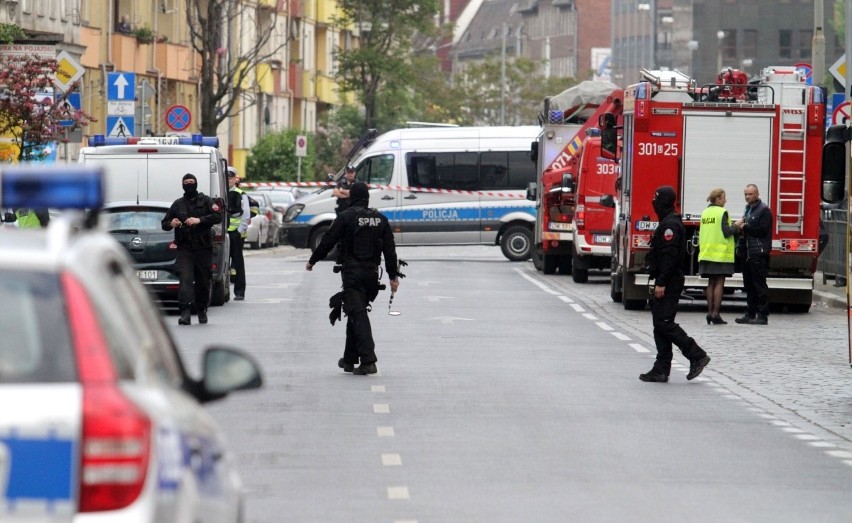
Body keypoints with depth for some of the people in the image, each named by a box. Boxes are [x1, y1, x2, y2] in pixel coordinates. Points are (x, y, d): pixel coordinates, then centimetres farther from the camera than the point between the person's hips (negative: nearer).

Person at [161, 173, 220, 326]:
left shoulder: (205, 201, 9)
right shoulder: (178, 204, 15)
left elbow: (217, 216, -6)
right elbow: (164, 224, 19)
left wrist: (200, 220, -19)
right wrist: (171, 224, -6)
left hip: (203, 248, 0)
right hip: (184, 249, 0)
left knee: (203, 281, 5)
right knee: (185, 279, -16)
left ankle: (202, 310, 23)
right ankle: (185, 313, -25)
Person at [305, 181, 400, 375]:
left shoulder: (345, 217, -7)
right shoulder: (380, 219, 9)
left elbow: (328, 242, -4)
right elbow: (390, 249, 9)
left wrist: (312, 261, 10)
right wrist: (393, 276, 14)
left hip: (352, 273, -5)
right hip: (372, 272, 5)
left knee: (358, 315, -8)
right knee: (357, 313, 17)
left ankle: (368, 361, -20)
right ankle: (349, 359, 24)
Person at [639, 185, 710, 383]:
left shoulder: (670, 224, -15)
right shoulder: (668, 223, 18)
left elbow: (669, 256, -23)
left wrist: (661, 283, -24)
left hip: (668, 283, -11)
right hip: (667, 283, 11)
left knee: (664, 323, -11)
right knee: (661, 324, 9)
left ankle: (697, 356, -7)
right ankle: (661, 370, 9)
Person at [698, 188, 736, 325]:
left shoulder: (705, 212, 12)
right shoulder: (722, 212, -9)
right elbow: (726, 232, -15)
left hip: (707, 251, 7)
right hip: (720, 253, -7)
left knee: (711, 282, 11)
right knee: (719, 283, -4)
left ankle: (710, 312, 8)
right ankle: (715, 314, -8)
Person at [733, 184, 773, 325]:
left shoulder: (764, 210, -7)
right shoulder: (748, 209, 19)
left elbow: (763, 230, -17)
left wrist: (744, 226, -11)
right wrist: (739, 226, 4)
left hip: (758, 254, -9)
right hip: (747, 253, 9)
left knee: (759, 285, -7)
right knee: (749, 285, 10)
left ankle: (762, 315, -7)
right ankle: (750, 314, 14)